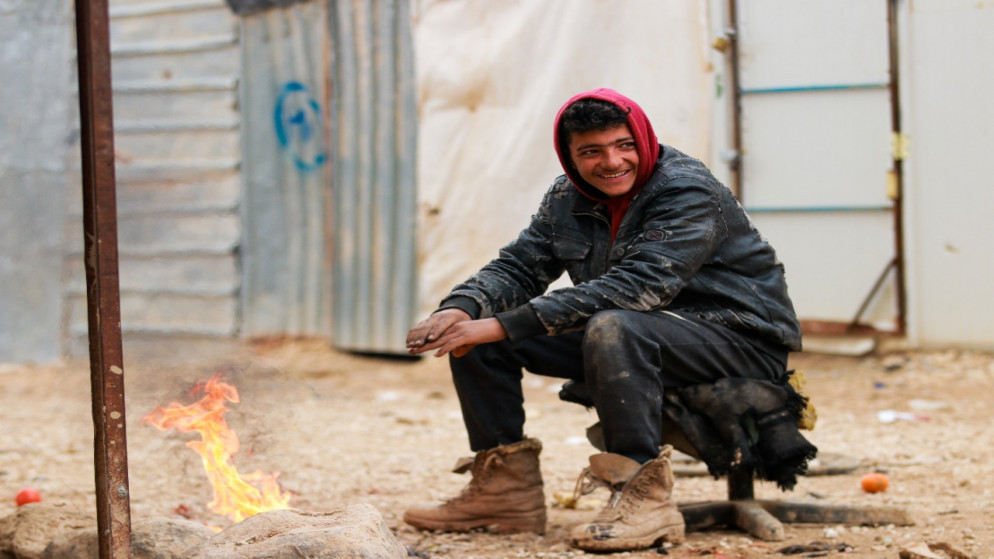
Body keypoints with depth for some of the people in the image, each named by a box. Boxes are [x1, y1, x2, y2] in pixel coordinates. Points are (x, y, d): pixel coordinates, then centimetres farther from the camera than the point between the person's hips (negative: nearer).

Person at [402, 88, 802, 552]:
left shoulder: (688, 192, -21)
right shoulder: (568, 199, 4)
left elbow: (638, 286, -33)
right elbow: (518, 266, 3)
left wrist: (505, 326, -36)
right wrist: (459, 309, -23)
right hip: (639, 339, 8)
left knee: (613, 328, -39)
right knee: (473, 328, -1)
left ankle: (646, 499, -32)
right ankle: (506, 488, 5)